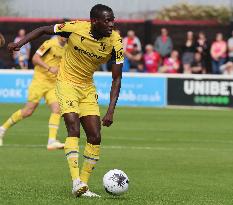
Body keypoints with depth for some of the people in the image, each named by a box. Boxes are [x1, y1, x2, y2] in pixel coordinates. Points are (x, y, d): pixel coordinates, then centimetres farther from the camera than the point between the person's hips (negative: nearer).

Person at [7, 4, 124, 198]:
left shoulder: (115, 41, -16)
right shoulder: (76, 28, -22)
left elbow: (117, 79, -11)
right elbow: (43, 30, -5)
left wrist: (111, 111, -19)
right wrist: (20, 43, -16)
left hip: (88, 87, 4)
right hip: (67, 82, -4)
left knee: (95, 137, -2)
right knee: (74, 128, -22)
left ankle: (83, 185, 9)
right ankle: (76, 182, -29)